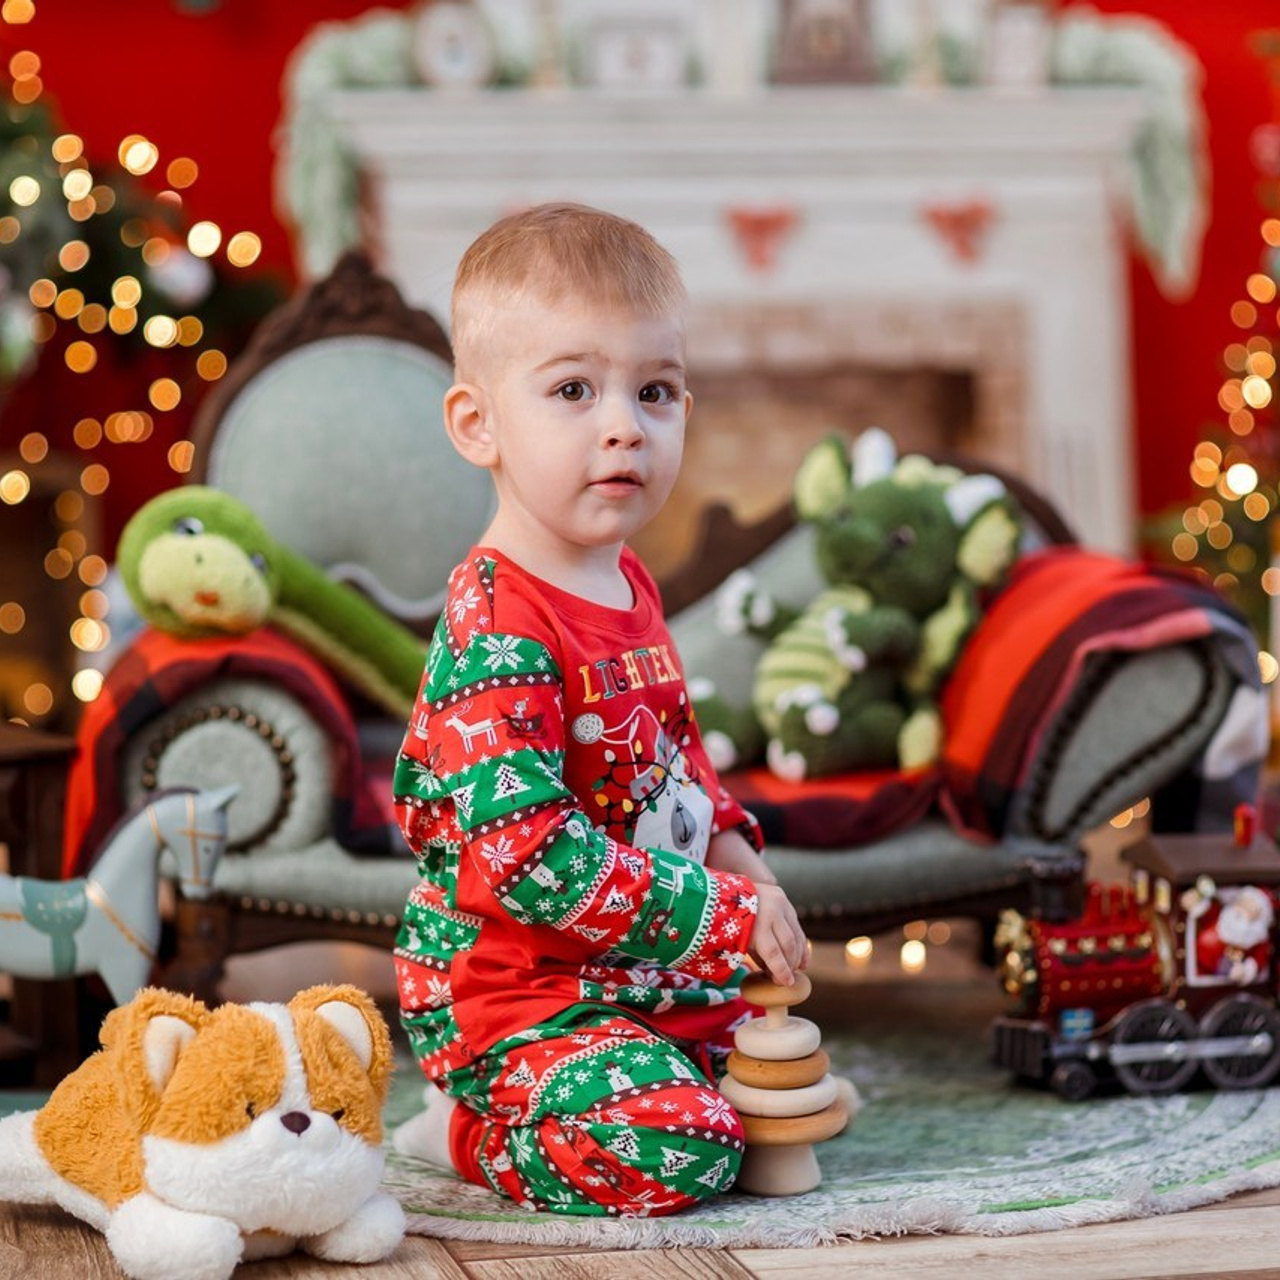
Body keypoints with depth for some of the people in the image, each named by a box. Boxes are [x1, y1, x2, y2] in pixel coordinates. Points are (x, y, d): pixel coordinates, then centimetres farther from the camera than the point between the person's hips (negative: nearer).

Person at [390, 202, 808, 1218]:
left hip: (643, 973, 9)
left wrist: (731, 845, 3)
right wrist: (722, 912, -26)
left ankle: (527, 1102, 22)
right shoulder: (495, 631, -25)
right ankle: (472, 1131, 1)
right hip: (512, 991, -9)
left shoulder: (628, 588, 6)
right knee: (679, 1151, -24)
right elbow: (525, 856, -31)